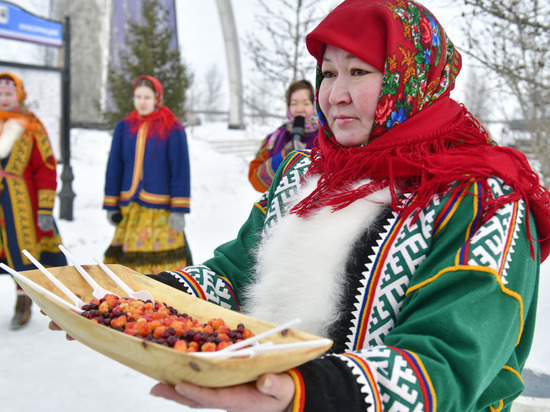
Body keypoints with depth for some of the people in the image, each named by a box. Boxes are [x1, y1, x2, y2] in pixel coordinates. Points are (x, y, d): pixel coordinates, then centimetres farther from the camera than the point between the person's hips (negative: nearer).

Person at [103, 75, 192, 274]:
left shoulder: (172, 129, -4)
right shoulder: (123, 127, 8)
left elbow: (181, 170, -5)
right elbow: (114, 168, 11)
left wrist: (179, 209, -10)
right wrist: (111, 205, 8)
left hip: (160, 208, -4)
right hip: (129, 207, 4)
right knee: (127, 258, 5)